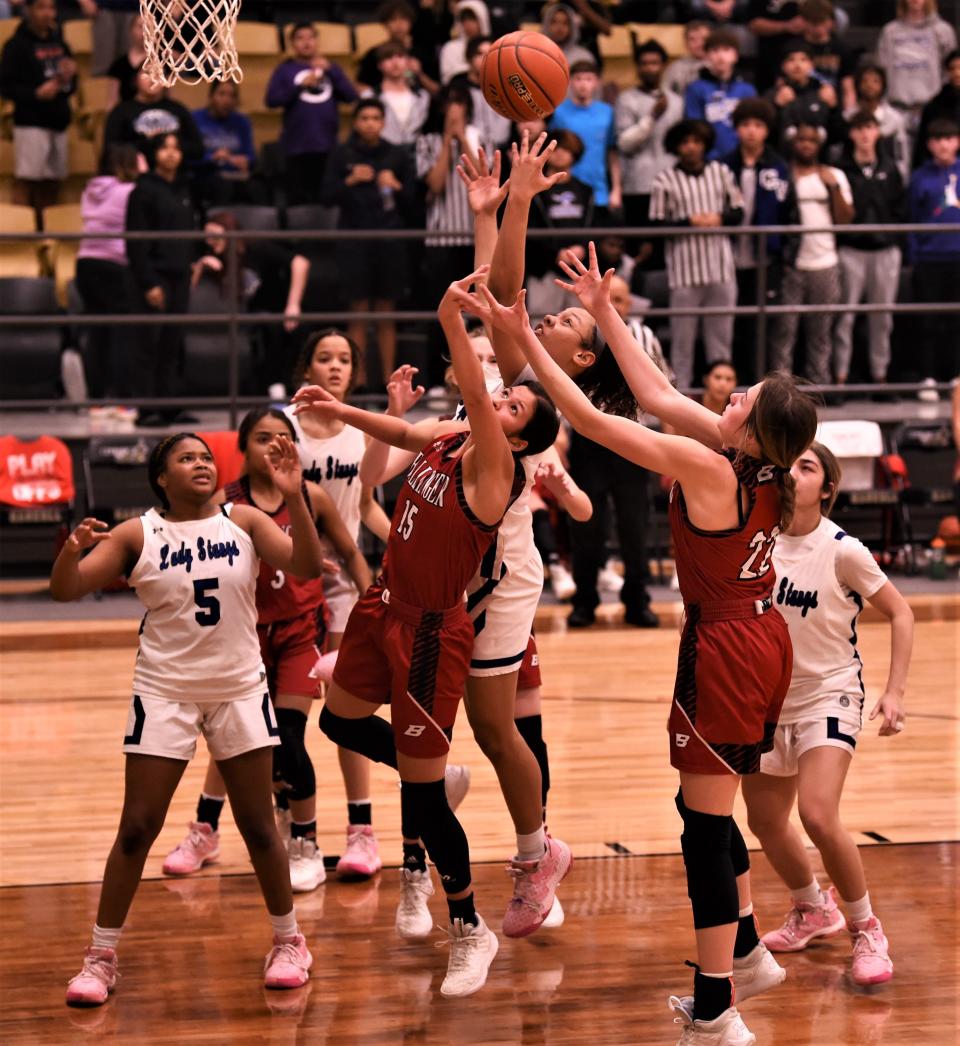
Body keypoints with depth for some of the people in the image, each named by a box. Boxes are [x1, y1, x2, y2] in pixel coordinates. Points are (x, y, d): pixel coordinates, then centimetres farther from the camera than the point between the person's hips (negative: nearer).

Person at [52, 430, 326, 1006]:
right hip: (164, 694, -1)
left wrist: (294, 496, -27)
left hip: (240, 691, 1)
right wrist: (72, 551, -32)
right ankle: (101, 958, 9)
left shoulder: (244, 521, -2)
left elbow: (307, 566, -13)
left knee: (259, 826, 7)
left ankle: (289, 942, 24)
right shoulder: (137, 535, -5)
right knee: (137, 829, -2)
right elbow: (65, 590, -9)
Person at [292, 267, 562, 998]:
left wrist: (452, 320, -45)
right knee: (340, 720, 26)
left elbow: (476, 398, -36)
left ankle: (471, 932, 12)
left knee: (423, 793, -3)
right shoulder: (445, 440, 1)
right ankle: (432, 774, 46)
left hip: (430, 631, -8)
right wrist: (339, 410, 18)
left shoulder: (494, 468, -20)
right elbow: (401, 433, 24)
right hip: (385, 608, 8)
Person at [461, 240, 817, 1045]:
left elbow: (592, 420, -19)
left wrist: (524, 341, -14)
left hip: (725, 651, -9)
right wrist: (604, 313, 14)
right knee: (708, 808, 22)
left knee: (706, 823, -3)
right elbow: (658, 396, 11)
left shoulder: (708, 467, -22)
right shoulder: (766, 466, 0)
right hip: (765, 641, 9)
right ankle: (747, 954, 34)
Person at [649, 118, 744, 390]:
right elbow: (656, 224, -4)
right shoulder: (665, 181, -3)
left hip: (721, 267, 3)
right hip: (685, 269, -3)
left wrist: (720, 218, -7)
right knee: (682, 336, 1)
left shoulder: (721, 173, 7)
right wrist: (689, 222, -14)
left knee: (721, 334, 9)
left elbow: (739, 211, 12)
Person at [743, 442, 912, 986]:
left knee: (818, 816, -24)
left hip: (830, 695, -6)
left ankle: (866, 929, -2)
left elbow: (900, 613, -8)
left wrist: (895, 691, -14)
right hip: (772, 697, 6)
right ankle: (814, 909, 42)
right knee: (764, 819, 14)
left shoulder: (842, 549, -16)